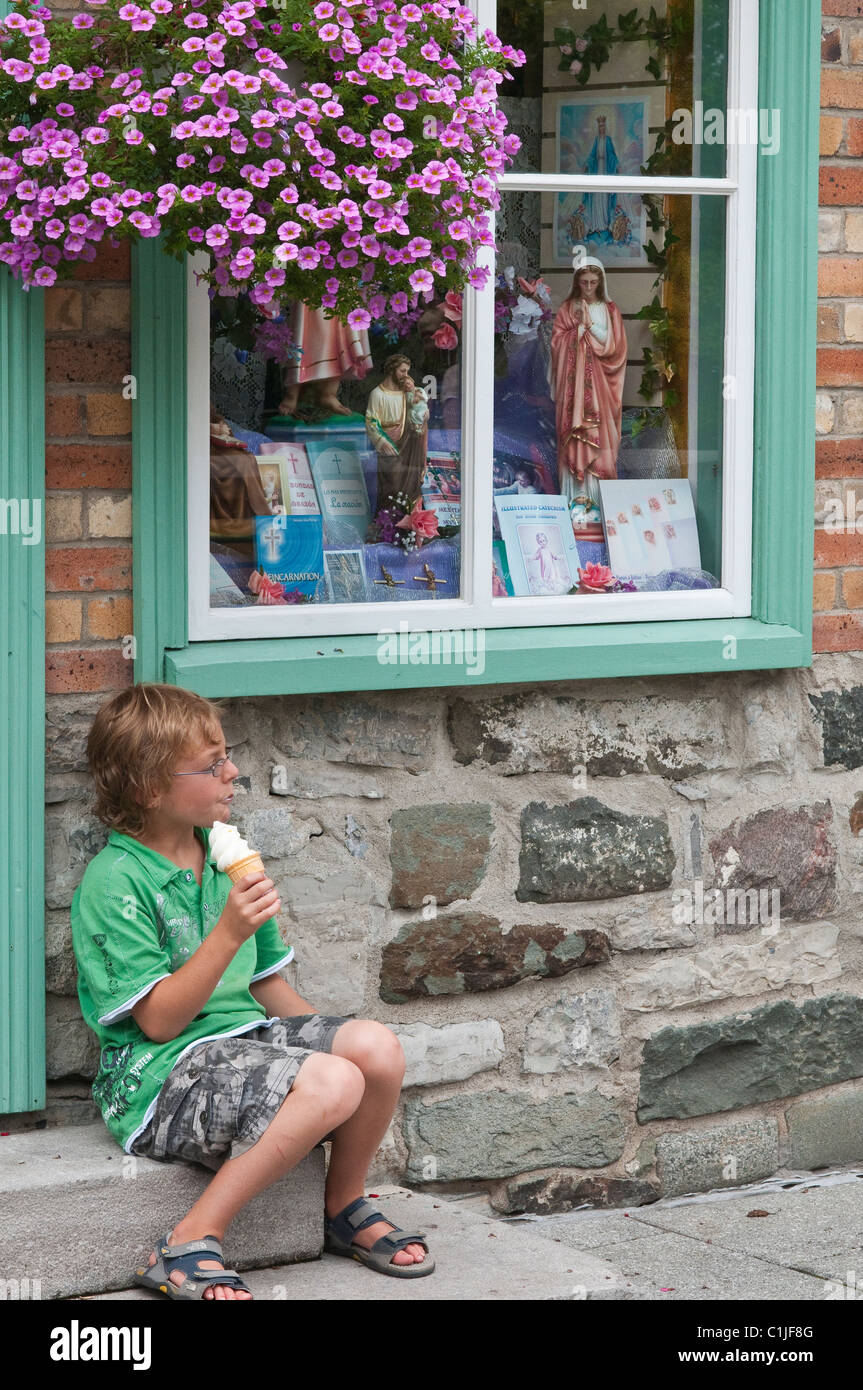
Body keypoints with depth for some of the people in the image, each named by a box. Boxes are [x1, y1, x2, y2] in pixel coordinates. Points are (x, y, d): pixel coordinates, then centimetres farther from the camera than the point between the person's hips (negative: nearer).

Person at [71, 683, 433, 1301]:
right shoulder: (112, 884, -13)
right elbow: (159, 1020, -18)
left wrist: (326, 1034, 8)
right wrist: (228, 933, -27)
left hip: (243, 1034, 8)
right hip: (159, 1074, -8)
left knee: (378, 1047, -15)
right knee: (332, 1083, -30)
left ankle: (345, 1208, 10)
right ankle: (192, 1245, -23)